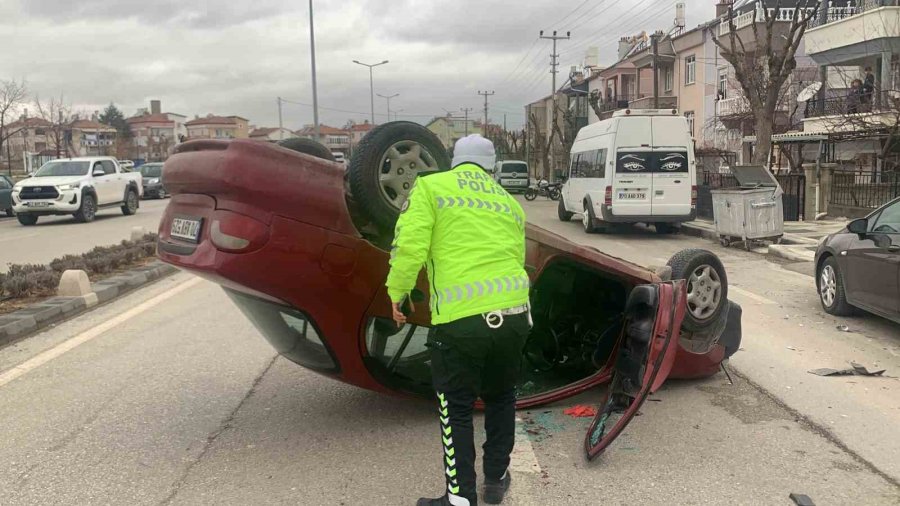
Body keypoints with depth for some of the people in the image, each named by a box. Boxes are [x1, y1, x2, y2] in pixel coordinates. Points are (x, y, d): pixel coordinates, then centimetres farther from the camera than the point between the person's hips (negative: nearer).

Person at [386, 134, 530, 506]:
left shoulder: (430, 186, 6)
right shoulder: (510, 202, 20)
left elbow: (409, 245, -7)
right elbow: (517, 257, 19)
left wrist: (397, 292, 6)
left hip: (459, 319, -5)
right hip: (515, 312, 5)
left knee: (456, 410, 11)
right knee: (500, 398, 25)